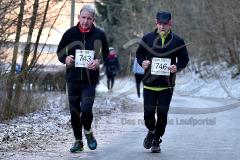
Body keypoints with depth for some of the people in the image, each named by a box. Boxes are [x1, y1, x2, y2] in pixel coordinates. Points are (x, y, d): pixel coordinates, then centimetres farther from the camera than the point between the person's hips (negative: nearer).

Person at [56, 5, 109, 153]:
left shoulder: (99, 35, 1)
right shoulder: (70, 33, 2)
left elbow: (106, 54, 11)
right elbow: (60, 52, 12)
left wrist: (98, 61, -9)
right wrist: (65, 59, -10)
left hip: (90, 80, -2)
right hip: (73, 78, 2)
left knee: (86, 109, -16)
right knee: (74, 112, 6)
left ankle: (88, 132, 13)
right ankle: (78, 141, 20)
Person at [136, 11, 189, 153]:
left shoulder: (177, 41, 0)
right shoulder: (147, 38, 2)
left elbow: (184, 59, 7)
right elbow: (139, 54, 14)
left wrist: (177, 67, -13)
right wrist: (142, 62, -8)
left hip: (167, 86, -1)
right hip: (149, 84, 1)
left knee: (162, 114, -2)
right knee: (148, 114, -2)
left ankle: (157, 141, 16)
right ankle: (151, 131, 30)